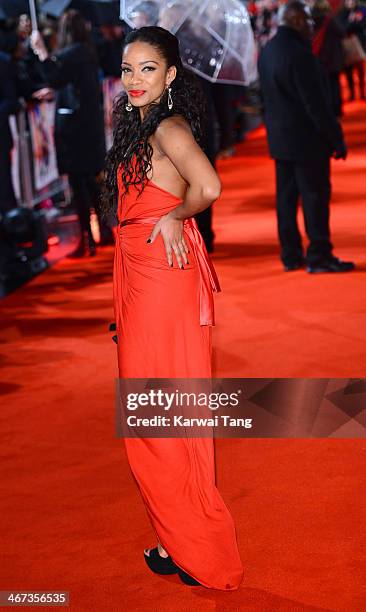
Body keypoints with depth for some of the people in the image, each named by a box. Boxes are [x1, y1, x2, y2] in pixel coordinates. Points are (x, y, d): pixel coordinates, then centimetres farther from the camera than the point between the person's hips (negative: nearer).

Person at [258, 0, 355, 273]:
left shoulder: (267, 51, 8)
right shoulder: (299, 54, -20)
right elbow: (316, 103, -20)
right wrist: (336, 138, -14)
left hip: (279, 138, 9)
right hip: (306, 138, -9)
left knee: (286, 196, 11)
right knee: (315, 196, -1)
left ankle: (291, 255, 18)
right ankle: (319, 256, 2)